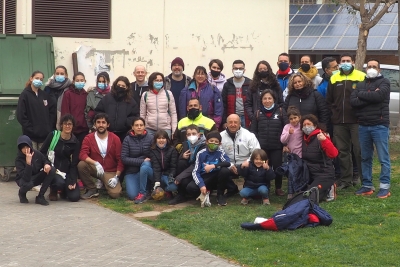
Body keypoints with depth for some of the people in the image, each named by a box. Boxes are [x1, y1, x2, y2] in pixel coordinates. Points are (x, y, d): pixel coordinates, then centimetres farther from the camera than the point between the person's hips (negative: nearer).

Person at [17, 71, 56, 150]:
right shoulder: (25, 95, -3)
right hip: (31, 135, -5)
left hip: (45, 134, 5)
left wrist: (49, 125, 1)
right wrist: (30, 128, -13)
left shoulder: (44, 95, 13)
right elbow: (21, 115, -9)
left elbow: (53, 111, 14)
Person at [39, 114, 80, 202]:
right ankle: (53, 191, 4)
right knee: (59, 182, -36)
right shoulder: (53, 135, -3)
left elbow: (74, 164, 0)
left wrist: (72, 181, -11)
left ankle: (63, 190, 23)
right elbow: (42, 152, 0)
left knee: (75, 197, -14)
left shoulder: (75, 143, 1)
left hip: (66, 171, 2)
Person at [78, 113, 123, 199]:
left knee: (115, 194, -24)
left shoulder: (115, 139, -3)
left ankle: (105, 184, 13)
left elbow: (120, 159, -2)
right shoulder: (88, 138, -2)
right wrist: (96, 163, -32)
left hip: (110, 172, -1)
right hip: (94, 169, 1)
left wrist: (116, 177, -12)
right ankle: (92, 190, -9)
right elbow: (82, 154, -16)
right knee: (81, 165, -30)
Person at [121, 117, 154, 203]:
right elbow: (124, 158, -10)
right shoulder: (127, 139, -3)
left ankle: (142, 194, -21)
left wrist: (146, 162, -21)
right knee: (132, 195, -18)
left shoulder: (150, 138, -5)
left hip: (147, 168, -1)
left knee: (145, 166, -36)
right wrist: (142, 161, -17)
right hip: (132, 172, 1)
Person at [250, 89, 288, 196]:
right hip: (262, 147, 2)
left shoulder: (281, 111, 1)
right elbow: (253, 131, 10)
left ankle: (278, 188, 18)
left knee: (277, 167, 1)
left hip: (277, 147, -1)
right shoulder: (258, 113, 7)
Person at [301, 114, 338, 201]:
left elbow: (333, 154, -26)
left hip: (324, 174, -7)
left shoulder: (320, 137, -12)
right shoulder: (304, 138, 6)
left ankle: (328, 189, 6)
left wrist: (324, 140, -39)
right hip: (309, 174, 7)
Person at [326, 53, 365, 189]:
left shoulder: (361, 77, -1)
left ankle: (364, 177, 7)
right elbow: (329, 100, 15)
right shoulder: (334, 79, 12)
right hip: (339, 122, 4)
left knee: (359, 150, -4)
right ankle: (346, 179, 16)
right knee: (342, 151, 8)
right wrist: (334, 113, 5)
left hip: (356, 121, -4)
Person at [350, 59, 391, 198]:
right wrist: (370, 97, -12)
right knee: (365, 158, 10)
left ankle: (385, 187, 1)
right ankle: (367, 185, 18)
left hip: (379, 125, -5)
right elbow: (352, 101, -1)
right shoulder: (360, 85, 15)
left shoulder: (384, 82, 1)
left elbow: (379, 95, -19)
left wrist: (361, 95, -5)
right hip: (363, 126, 5)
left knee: (383, 158, -3)